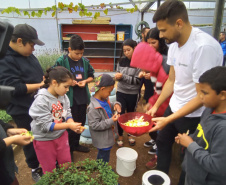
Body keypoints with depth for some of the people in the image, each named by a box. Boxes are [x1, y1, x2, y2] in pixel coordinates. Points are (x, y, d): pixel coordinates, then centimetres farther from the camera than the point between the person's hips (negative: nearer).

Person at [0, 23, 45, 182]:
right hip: (23, 110, -8)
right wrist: (40, 85, -21)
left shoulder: (28, 55, 6)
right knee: (31, 140, 11)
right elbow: (14, 87, -27)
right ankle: (35, 169, 35)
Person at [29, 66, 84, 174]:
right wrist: (69, 125, -29)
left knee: (67, 164, 22)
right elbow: (45, 125, -25)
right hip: (45, 140, -5)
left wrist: (74, 126, -22)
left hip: (61, 135, 5)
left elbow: (67, 114, -2)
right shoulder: (41, 100, -26)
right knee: (50, 171, 17)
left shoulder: (63, 96, -9)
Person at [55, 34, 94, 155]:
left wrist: (85, 81, -9)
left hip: (82, 98, 5)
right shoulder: (61, 61, -11)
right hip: (69, 99, -5)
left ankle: (76, 144, 40)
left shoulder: (85, 61, 3)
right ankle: (69, 149, 27)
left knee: (81, 122, 19)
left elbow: (91, 76, 11)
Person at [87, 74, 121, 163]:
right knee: (103, 159, 12)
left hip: (107, 138, 9)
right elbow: (94, 125, -27)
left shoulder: (105, 100, -2)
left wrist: (116, 105, -6)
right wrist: (111, 121, -28)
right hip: (102, 141, -9)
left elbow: (109, 108, 17)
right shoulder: (93, 107, -28)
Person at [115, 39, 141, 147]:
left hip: (133, 93, -2)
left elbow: (137, 80, -14)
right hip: (121, 92, 2)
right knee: (120, 114, 4)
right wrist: (117, 76, -13)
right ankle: (120, 136, 26)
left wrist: (123, 76, -21)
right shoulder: (122, 61, -1)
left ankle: (130, 135, 38)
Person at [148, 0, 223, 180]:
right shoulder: (174, 44, -2)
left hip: (194, 114, -8)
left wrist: (168, 119, -22)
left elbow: (202, 96, -24)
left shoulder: (205, 46, -26)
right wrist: (156, 106, 4)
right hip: (174, 106, 8)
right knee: (162, 142, 21)